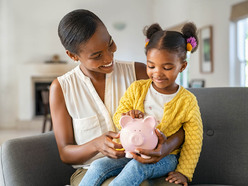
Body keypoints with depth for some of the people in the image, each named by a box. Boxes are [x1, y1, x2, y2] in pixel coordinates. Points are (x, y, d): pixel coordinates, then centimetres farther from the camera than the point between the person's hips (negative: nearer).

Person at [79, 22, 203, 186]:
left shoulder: (188, 101, -4)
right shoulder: (137, 89, 3)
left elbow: (193, 141, -1)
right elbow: (118, 117, 4)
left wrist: (183, 172, -7)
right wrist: (126, 118, -21)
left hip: (165, 158, -3)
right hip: (133, 152, 3)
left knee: (136, 168, -34)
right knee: (99, 166, -21)